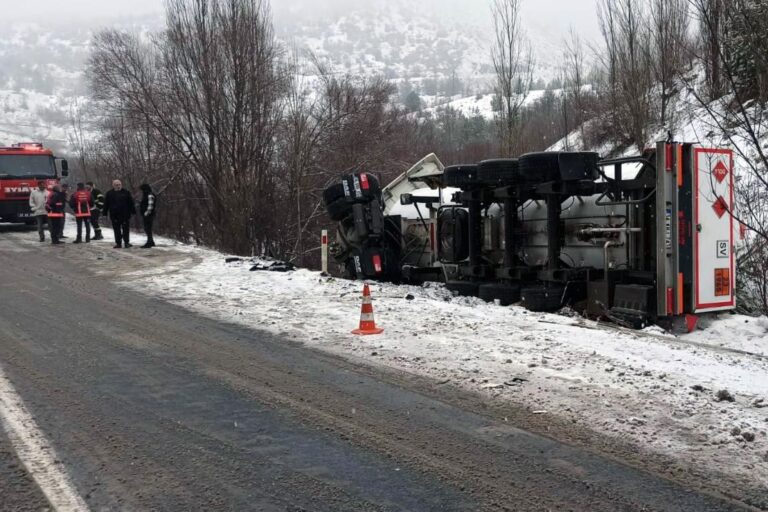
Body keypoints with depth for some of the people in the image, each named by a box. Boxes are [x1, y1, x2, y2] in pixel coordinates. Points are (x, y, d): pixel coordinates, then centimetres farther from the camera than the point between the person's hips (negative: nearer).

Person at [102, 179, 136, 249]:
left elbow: (131, 203, 5)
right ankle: (118, 243, 12)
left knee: (126, 229, 0)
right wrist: (104, 212, 5)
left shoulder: (126, 193, 4)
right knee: (117, 230, 6)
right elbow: (106, 204, 9)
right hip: (114, 215, 1)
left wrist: (133, 211, 2)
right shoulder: (109, 194, 7)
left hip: (125, 215, -1)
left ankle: (126, 242, 6)